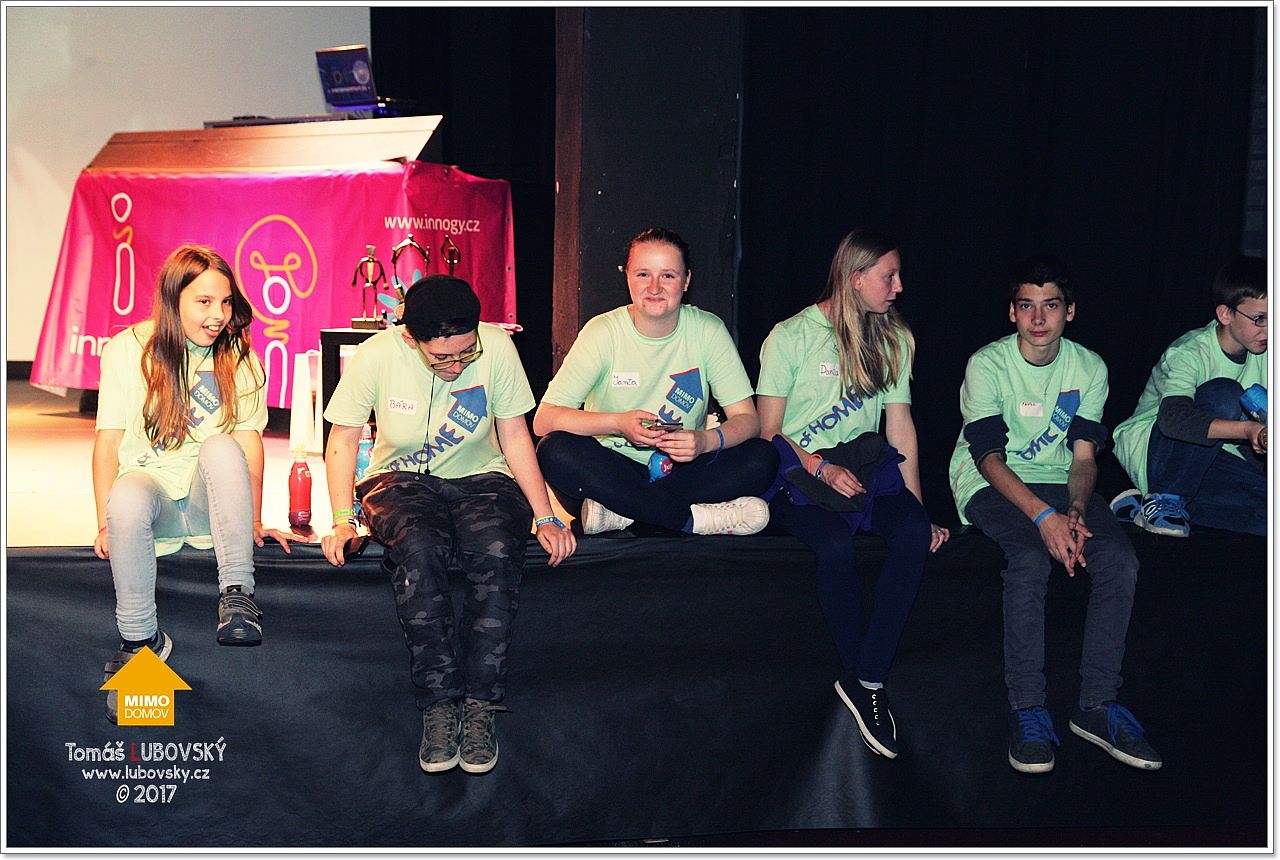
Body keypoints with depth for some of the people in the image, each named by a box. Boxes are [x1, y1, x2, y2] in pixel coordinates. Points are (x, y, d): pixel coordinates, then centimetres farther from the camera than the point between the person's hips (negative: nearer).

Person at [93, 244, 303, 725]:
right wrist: (105, 524, -15)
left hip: (209, 500, 1)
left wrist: (254, 520, -11)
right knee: (127, 496, -37)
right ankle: (140, 639, -21)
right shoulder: (128, 350, 0)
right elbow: (108, 440, -4)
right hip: (152, 486, -1)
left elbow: (250, 440, -2)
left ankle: (237, 594, -31)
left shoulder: (239, 358, 6)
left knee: (221, 447, -33)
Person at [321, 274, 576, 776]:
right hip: (402, 481, 0)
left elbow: (515, 437, -2)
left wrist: (545, 517, -8)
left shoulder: (497, 348, -13)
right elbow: (343, 441, -1)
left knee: (497, 551, -34)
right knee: (418, 547, -36)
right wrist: (343, 521, -13)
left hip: (480, 480, 1)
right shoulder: (374, 358, -13)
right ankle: (438, 705, -30)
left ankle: (479, 703, -27)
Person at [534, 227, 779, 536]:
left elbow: (747, 420, -6)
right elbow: (544, 420, -15)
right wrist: (619, 424, -29)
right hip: (610, 470, -1)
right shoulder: (603, 332, -8)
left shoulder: (708, 331, -3)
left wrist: (707, 440, -28)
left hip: (681, 472, 2)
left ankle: (615, 513, -25)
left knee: (762, 458, -23)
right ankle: (694, 518, -28)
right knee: (556, 450, -31)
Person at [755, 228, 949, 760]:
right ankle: (860, 678, -16)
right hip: (799, 471, -4)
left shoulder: (895, 339, 14)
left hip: (867, 463, 4)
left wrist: (918, 505, 5)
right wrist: (821, 468, -15)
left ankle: (867, 680, -24)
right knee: (836, 545, -35)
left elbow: (901, 425, 13)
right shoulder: (791, 336, 0)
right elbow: (768, 431, 0)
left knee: (914, 534, -29)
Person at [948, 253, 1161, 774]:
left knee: (1119, 559, -23)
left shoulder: (1089, 368, 2)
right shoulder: (987, 365, -10)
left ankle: (1096, 705, -14)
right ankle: (1026, 708, -23)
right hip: (988, 484, -4)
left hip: (1057, 482, 4)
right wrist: (1043, 516, -30)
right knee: (1030, 558, -34)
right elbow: (990, 457, -17)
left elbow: (1083, 456, -1)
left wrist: (1076, 511, -22)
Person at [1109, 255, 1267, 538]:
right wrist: (1248, 430, -52)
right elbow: (1172, 419, -41)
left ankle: (1144, 505, -13)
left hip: (1211, 456, 7)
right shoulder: (1189, 353, -20)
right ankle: (1166, 498, -19)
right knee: (1224, 393, -32)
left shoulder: (1262, 354, 0)